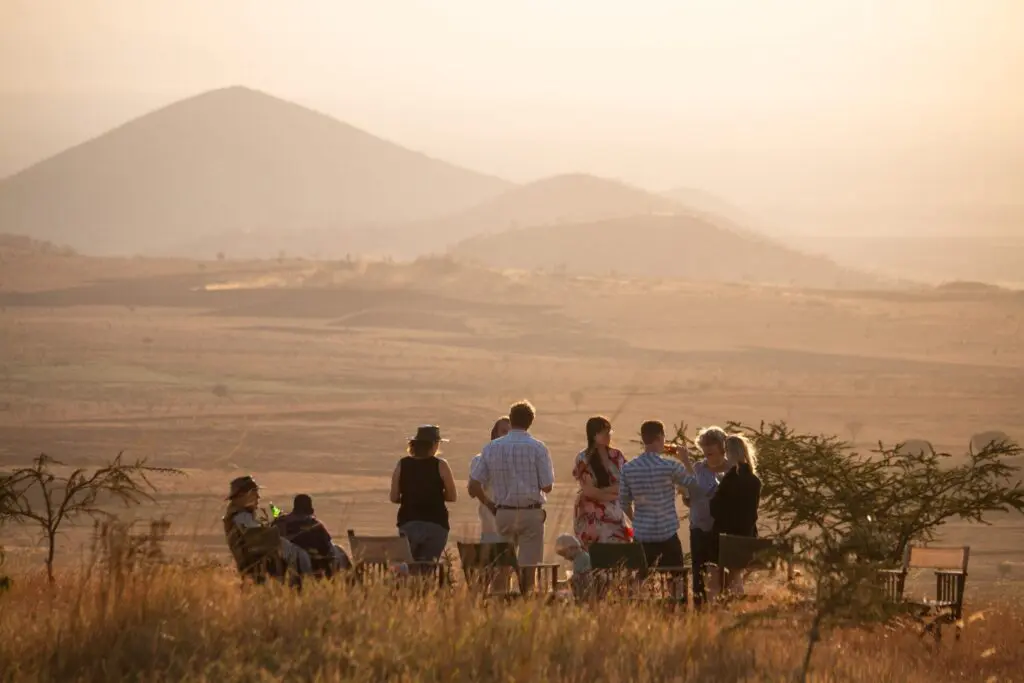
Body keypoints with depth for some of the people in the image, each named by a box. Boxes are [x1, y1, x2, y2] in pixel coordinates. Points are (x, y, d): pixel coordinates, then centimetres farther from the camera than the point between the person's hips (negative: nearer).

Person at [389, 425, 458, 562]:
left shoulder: (402, 465, 2)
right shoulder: (440, 465, -5)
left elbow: (394, 498, 4)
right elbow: (453, 497, 0)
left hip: (408, 523, 2)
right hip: (435, 523, -2)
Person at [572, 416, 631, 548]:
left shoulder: (616, 456, 5)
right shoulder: (584, 459, -7)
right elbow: (589, 491, -12)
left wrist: (603, 491, -12)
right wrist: (614, 494, -8)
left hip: (615, 515, 4)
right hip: (591, 516, -4)